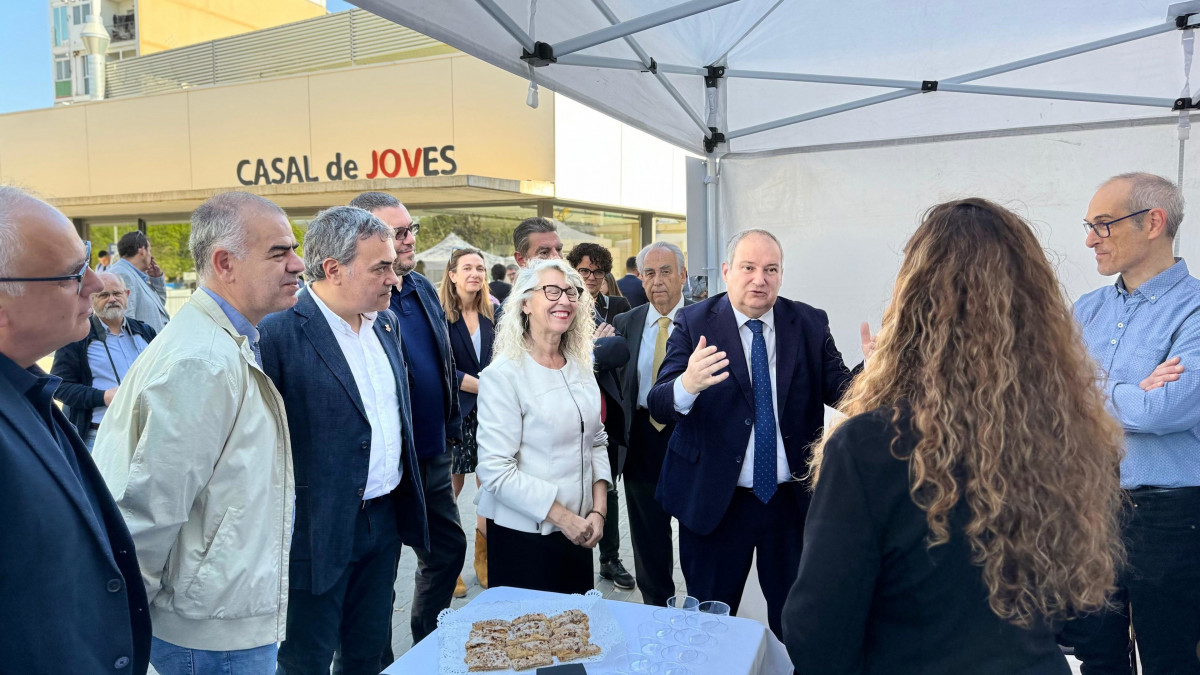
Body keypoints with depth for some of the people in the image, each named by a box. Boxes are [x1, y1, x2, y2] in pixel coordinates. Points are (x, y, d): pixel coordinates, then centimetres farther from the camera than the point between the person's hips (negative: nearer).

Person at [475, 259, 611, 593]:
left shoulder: (580, 366, 6)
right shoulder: (503, 375, -14)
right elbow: (495, 469, -18)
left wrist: (599, 509, 0)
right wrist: (562, 517, -16)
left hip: (579, 530, 6)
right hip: (523, 533, -6)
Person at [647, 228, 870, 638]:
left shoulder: (810, 324, 0)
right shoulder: (693, 323, -8)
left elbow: (839, 390, -5)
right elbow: (659, 406, -16)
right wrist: (687, 385, -39)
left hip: (792, 500, 2)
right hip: (713, 499, -2)